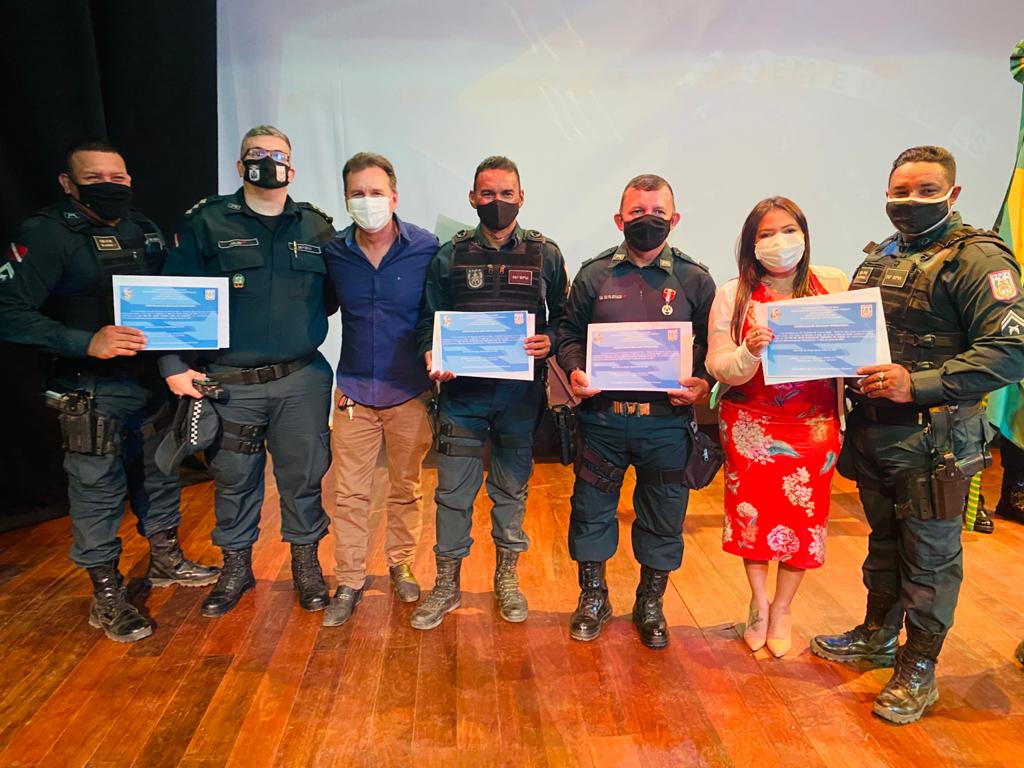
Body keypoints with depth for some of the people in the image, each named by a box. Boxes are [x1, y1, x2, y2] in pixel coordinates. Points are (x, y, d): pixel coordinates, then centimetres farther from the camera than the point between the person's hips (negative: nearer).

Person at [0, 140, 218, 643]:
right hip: (91, 390, -6)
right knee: (98, 488, 4)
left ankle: (165, 560, 40)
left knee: (158, 473, 19)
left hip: (151, 380, 6)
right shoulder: (46, 235, -13)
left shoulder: (145, 231, 7)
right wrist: (87, 343, -28)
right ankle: (107, 596, 21)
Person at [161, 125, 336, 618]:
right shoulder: (206, 223, 1)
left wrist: (307, 325, -3)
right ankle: (236, 567, 32)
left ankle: (306, 562, 30)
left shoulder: (316, 227, 7)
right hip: (228, 383, 0)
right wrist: (174, 364, -7)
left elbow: (333, 296, 13)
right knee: (233, 478, 11)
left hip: (302, 379, 1)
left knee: (304, 473, 9)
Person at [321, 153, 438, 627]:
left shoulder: (426, 249, -7)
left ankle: (401, 566, 34)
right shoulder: (333, 253, -2)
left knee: (406, 488, 14)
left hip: (410, 392, -1)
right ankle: (349, 584, 21)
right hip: (353, 391, 1)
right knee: (350, 493, 6)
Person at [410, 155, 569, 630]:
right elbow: (429, 320, 7)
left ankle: (507, 578, 30)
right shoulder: (450, 256, 5)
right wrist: (431, 356, -12)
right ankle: (446, 585, 20)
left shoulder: (545, 255, 4)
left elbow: (563, 316, 7)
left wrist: (549, 341, -13)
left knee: (511, 488, 12)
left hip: (520, 392, 0)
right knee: (453, 490, 4)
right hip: (461, 390, 0)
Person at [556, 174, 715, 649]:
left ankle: (650, 604, 33)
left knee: (663, 517, 11)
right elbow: (569, 333, 8)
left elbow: (714, 347, 6)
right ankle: (593, 597, 32)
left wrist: (703, 383, -12)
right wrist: (574, 370, -10)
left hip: (667, 420, 0)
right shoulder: (593, 275, 5)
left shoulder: (695, 280, 5)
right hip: (602, 417, 0)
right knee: (591, 507, 10)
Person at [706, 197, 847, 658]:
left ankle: (781, 610, 30)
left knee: (803, 516, 7)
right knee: (753, 514, 8)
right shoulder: (732, 296, -5)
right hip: (751, 424, -1)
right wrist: (751, 352, -27)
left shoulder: (833, 284, 0)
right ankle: (758, 603, 34)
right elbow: (719, 369, -9)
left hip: (814, 425, 1)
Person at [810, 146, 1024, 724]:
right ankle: (878, 636, 39)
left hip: (932, 438, -7)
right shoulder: (878, 258, 12)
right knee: (883, 541, 21)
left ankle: (919, 668, 23)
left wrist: (918, 384, -25)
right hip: (872, 431, 7)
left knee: (930, 555, 7)